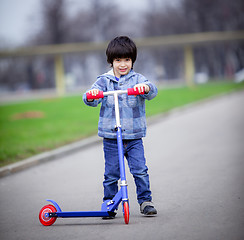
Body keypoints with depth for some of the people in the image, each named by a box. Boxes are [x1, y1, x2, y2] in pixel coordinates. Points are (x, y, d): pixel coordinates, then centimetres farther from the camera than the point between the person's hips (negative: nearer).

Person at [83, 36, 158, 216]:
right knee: (111, 174, 4)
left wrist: (145, 88, -36)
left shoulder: (137, 79, 4)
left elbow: (152, 91, -13)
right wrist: (91, 95, -30)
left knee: (140, 170, -5)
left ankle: (145, 201, 8)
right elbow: (91, 100, -6)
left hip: (134, 136, 0)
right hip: (111, 136, 0)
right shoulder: (104, 81, 5)